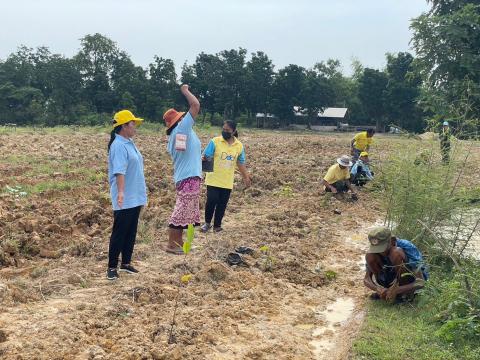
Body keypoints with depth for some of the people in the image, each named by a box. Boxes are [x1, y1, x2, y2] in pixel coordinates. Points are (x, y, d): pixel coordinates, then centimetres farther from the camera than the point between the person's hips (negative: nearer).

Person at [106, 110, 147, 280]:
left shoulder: (129, 143, 12)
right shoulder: (118, 146, -18)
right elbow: (119, 171, -30)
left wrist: (141, 192, 24)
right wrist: (120, 192, -40)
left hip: (135, 198, 9)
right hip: (125, 200, -9)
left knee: (131, 232, 15)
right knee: (119, 233, -1)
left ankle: (126, 263, 27)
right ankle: (112, 267, 8)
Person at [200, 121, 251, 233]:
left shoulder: (239, 146, 2)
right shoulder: (215, 141, -7)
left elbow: (240, 163, 12)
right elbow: (205, 157, -7)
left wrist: (246, 177, 13)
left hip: (227, 182, 3)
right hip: (213, 179, -3)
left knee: (222, 204, 7)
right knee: (212, 201, -8)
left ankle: (217, 225, 22)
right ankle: (207, 222, 15)